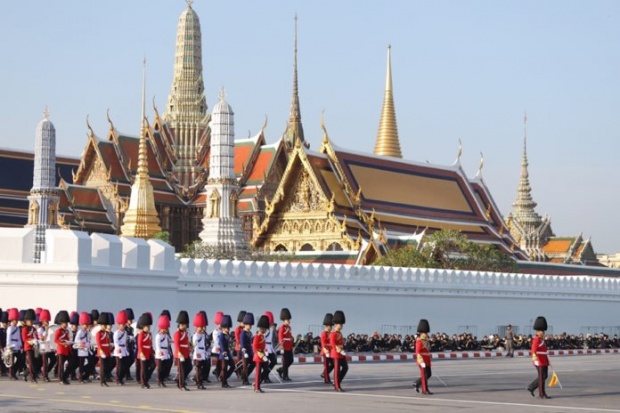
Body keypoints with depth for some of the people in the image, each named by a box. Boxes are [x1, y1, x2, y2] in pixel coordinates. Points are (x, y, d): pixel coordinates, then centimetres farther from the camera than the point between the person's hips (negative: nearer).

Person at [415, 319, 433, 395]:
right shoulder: (419, 341, -12)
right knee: (424, 375, -5)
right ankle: (425, 390, 1)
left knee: (429, 374, 10)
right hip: (422, 361, -9)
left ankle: (417, 384, 22)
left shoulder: (426, 341, 16)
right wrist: (421, 362, -24)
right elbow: (418, 352, -18)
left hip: (427, 361, 9)